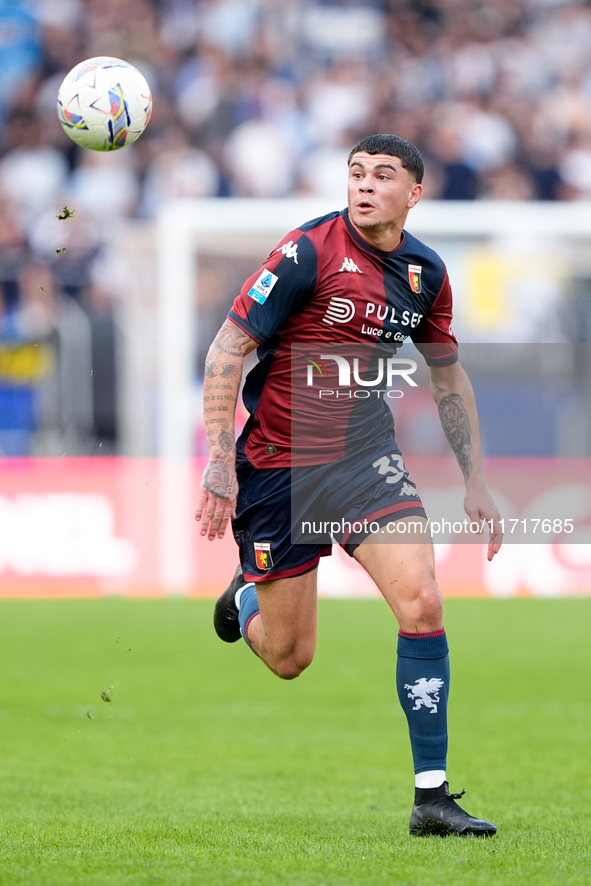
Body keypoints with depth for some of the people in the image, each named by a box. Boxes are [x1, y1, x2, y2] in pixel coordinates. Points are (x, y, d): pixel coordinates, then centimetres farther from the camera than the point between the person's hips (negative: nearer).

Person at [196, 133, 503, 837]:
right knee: (291, 659, 2)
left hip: (365, 457, 4)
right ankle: (247, 597, 41)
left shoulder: (425, 272, 3)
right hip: (278, 462, -4)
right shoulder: (309, 251, -14)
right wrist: (219, 462, -19)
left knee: (421, 602, -18)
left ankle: (432, 796, -12)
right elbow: (227, 348, -13)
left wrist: (475, 482, 13)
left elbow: (449, 377, 17)